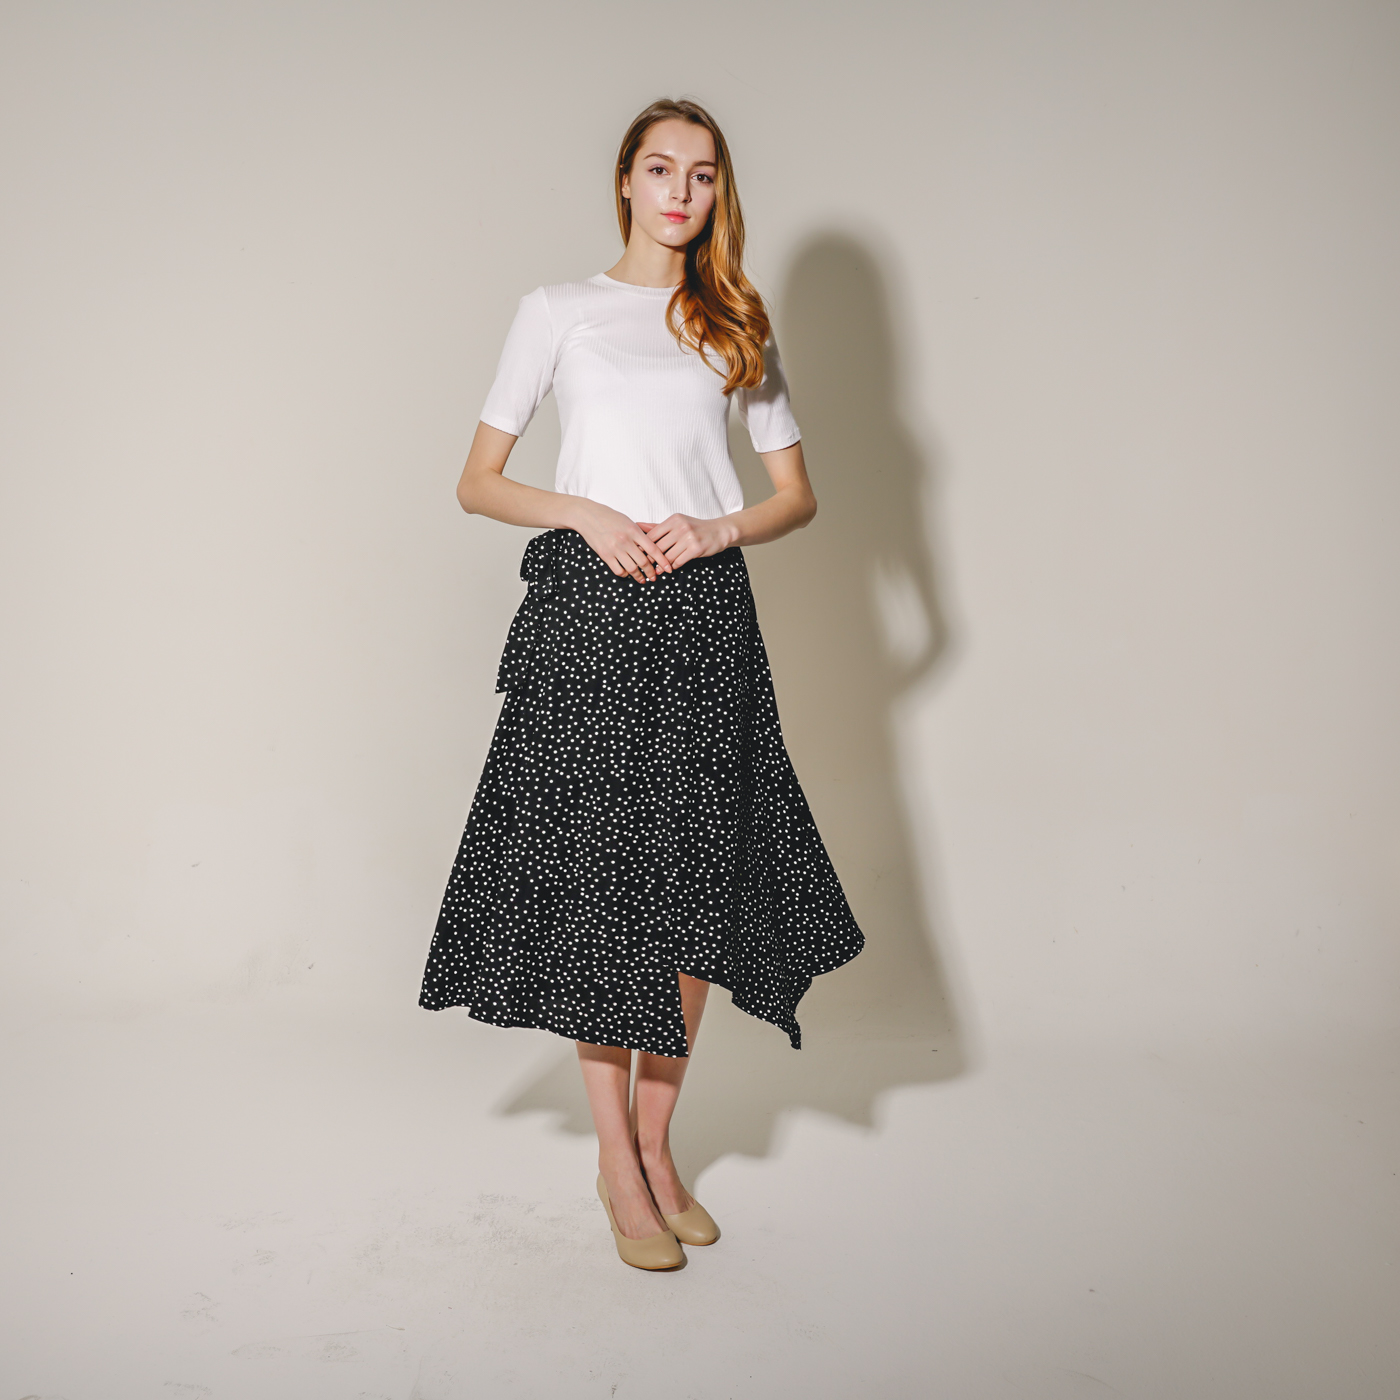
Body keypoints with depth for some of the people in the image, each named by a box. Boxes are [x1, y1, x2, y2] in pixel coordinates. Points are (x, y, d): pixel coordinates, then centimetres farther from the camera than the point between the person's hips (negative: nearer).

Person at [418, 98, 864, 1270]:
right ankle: (616, 1161, 13)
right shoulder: (558, 313, 8)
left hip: (705, 615, 3)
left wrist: (717, 529, -6)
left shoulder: (736, 326, 15)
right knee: (597, 879, -1)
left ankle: (659, 1145, 19)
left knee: (690, 886, 3)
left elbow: (798, 495, 14)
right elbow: (477, 483, 5)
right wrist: (586, 514, -12)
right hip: (590, 613, -2)